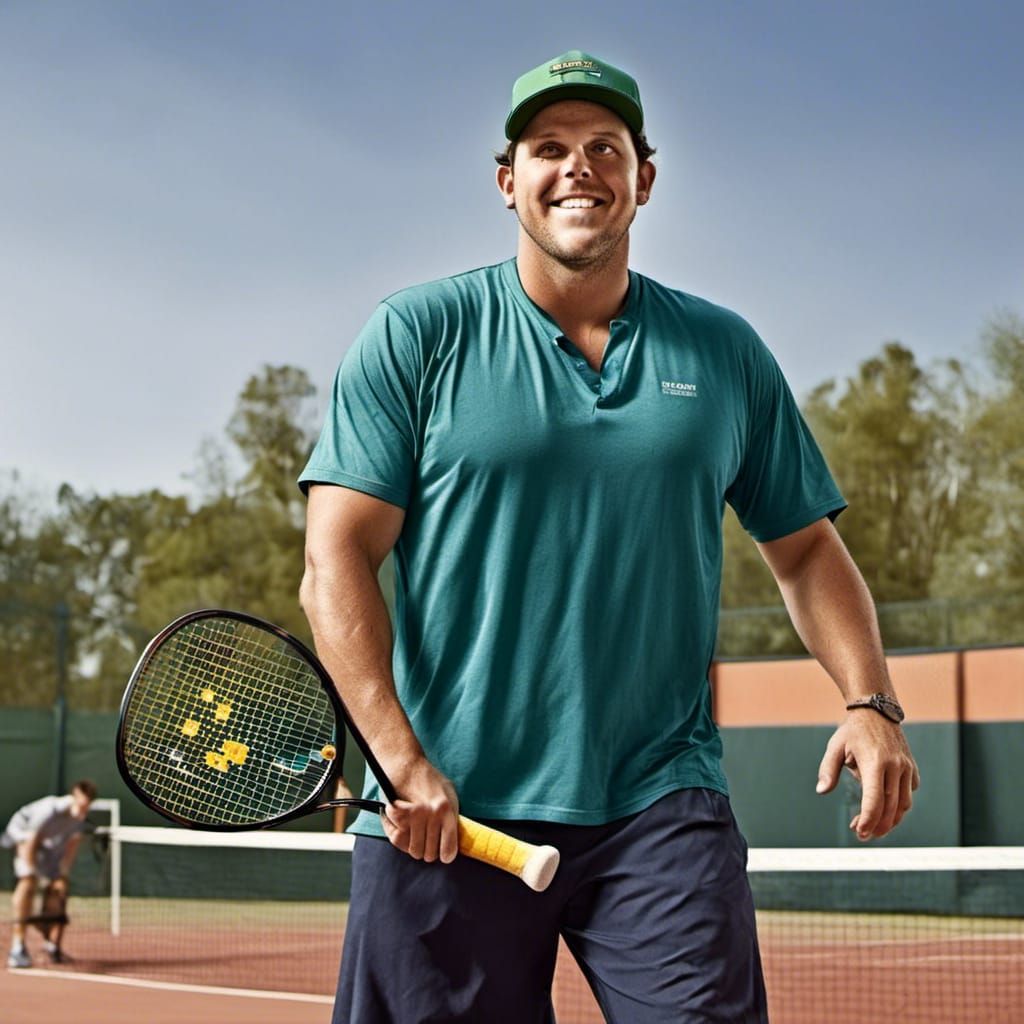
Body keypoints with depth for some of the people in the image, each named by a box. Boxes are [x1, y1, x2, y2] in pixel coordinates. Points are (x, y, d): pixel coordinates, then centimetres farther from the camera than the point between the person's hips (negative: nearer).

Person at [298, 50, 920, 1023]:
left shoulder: (726, 354, 12)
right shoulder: (414, 338, 3)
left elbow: (806, 550, 18)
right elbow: (337, 565, -3)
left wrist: (870, 702, 1)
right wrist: (400, 758, -14)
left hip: (662, 807, 2)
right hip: (448, 813, -1)